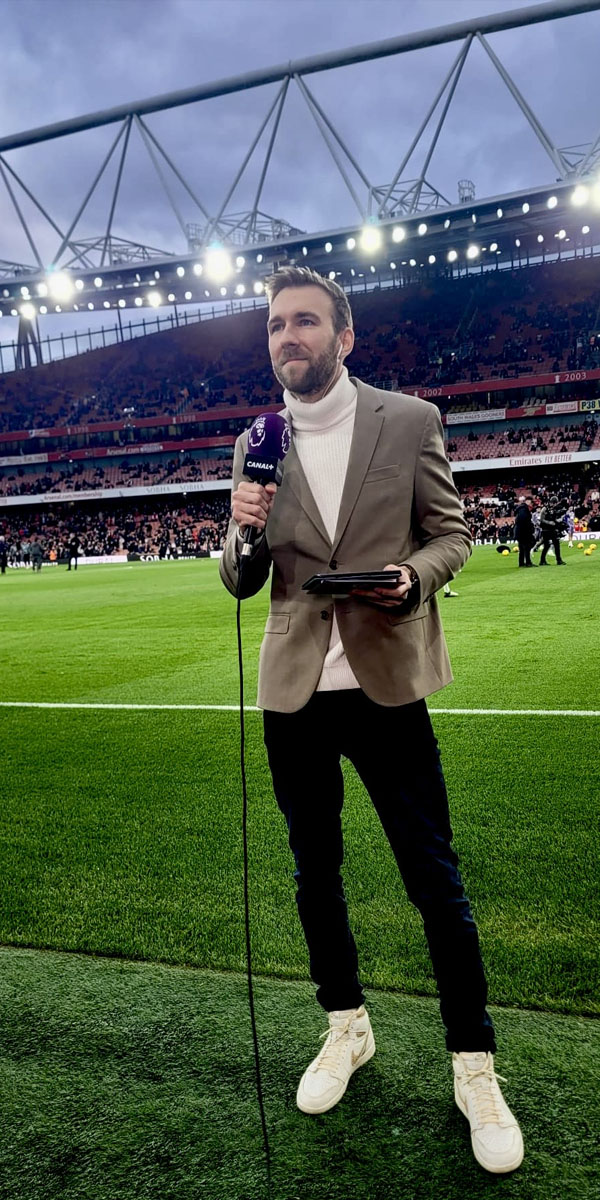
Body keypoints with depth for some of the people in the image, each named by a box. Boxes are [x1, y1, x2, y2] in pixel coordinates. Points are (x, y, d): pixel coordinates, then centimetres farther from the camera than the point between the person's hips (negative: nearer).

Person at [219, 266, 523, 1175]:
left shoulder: (410, 420, 0)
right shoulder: (257, 447, 6)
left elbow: (452, 531, 4)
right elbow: (241, 582, 8)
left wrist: (416, 575, -17)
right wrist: (245, 532, -15)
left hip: (387, 682, -3)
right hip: (294, 691, 3)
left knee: (434, 877, 3)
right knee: (314, 869, 15)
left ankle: (475, 1068, 22)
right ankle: (347, 1028, 38)